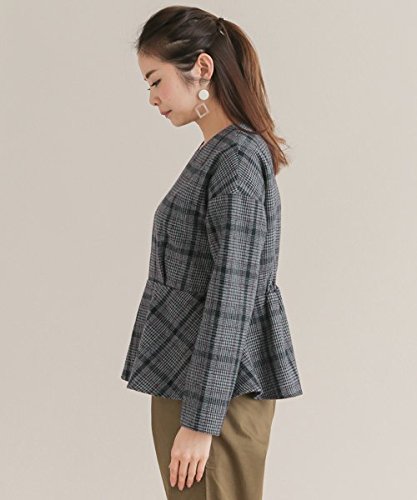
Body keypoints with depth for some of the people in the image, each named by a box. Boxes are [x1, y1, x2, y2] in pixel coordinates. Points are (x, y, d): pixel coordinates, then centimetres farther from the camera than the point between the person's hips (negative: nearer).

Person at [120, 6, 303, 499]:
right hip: (188, 379, 9)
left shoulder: (237, 161, -18)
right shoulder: (217, 154, 11)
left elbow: (232, 298, -21)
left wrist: (200, 421, -20)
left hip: (215, 389, -9)